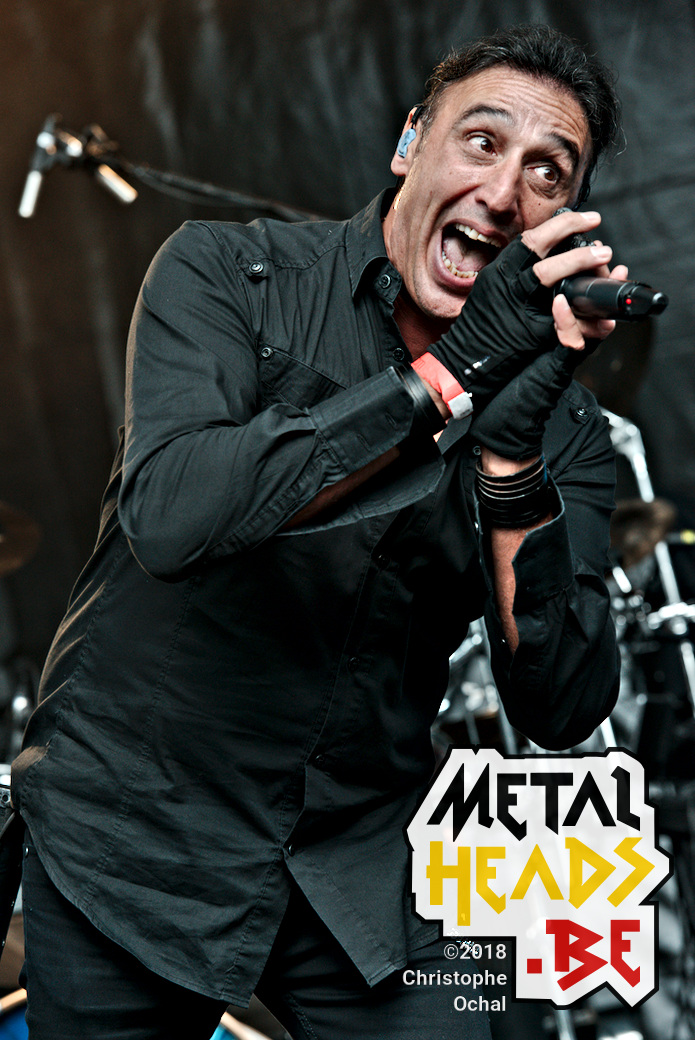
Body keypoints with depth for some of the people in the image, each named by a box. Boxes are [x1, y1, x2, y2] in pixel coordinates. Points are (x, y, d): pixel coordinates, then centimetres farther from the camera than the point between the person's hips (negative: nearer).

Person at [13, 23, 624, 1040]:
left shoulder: (562, 420, -3)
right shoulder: (226, 272, -9)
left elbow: (561, 709, -13)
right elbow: (169, 515, -27)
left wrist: (510, 456, -26)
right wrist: (447, 376, -29)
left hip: (360, 869, 2)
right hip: (130, 841, -2)